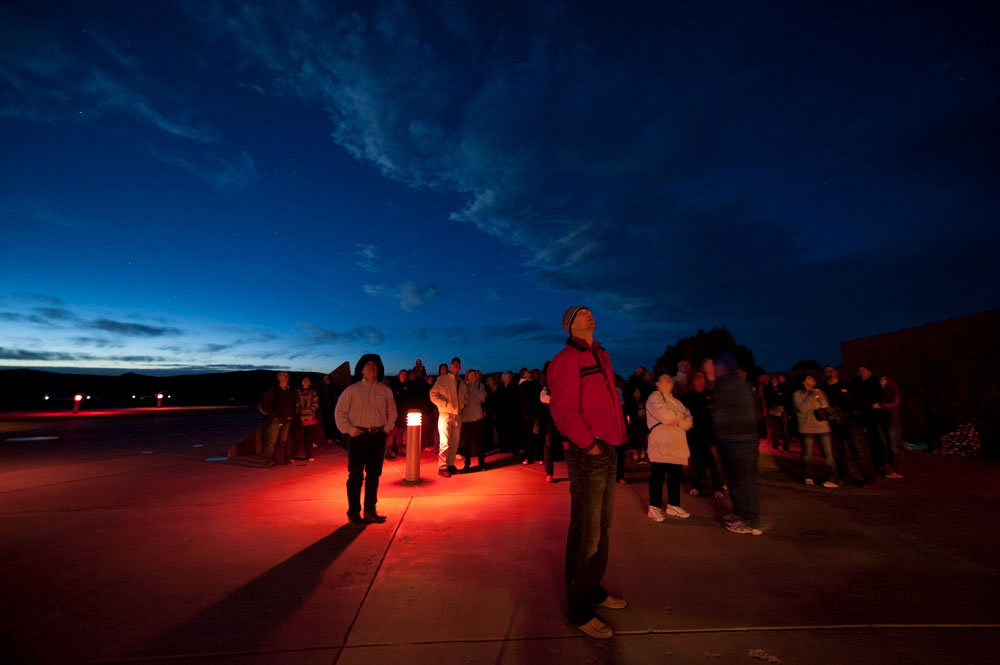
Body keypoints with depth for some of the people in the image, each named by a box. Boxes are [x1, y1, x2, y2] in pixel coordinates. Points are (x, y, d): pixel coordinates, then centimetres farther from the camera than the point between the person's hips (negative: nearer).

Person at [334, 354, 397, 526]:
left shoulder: (385, 390, 8)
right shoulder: (352, 390, -1)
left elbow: (392, 411, 16)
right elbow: (339, 412, 1)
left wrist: (387, 428, 5)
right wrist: (350, 430, -7)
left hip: (378, 437, 3)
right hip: (358, 437, -3)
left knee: (374, 475, 11)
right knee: (356, 476, 1)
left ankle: (370, 510, 25)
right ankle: (353, 514, 13)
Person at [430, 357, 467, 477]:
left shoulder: (461, 382, 14)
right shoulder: (442, 379, 0)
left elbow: (465, 395, 26)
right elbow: (433, 395, -6)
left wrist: (463, 404, 6)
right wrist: (445, 404, -15)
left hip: (458, 415, 5)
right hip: (445, 414, -5)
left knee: (454, 443, 9)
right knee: (445, 442, -7)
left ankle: (451, 465, 20)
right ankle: (442, 467, 0)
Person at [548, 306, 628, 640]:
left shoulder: (601, 357, 16)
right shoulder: (567, 359, -11)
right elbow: (563, 409, -18)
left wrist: (617, 439, 11)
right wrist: (588, 444, -19)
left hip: (607, 450, 9)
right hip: (586, 453, -9)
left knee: (602, 526, 19)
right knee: (586, 532, -1)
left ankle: (593, 590, 37)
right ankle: (578, 609, 15)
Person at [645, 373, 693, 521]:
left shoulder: (676, 401, 22)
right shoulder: (654, 397, -1)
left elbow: (689, 421, 10)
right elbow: (664, 415, -18)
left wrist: (678, 421, -12)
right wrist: (680, 416, 0)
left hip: (677, 446, 7)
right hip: (660, 445, -7)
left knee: (676, 476, 11)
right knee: (657, 476, -3)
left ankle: (673, 505, 24)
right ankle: (654, 507, 7)